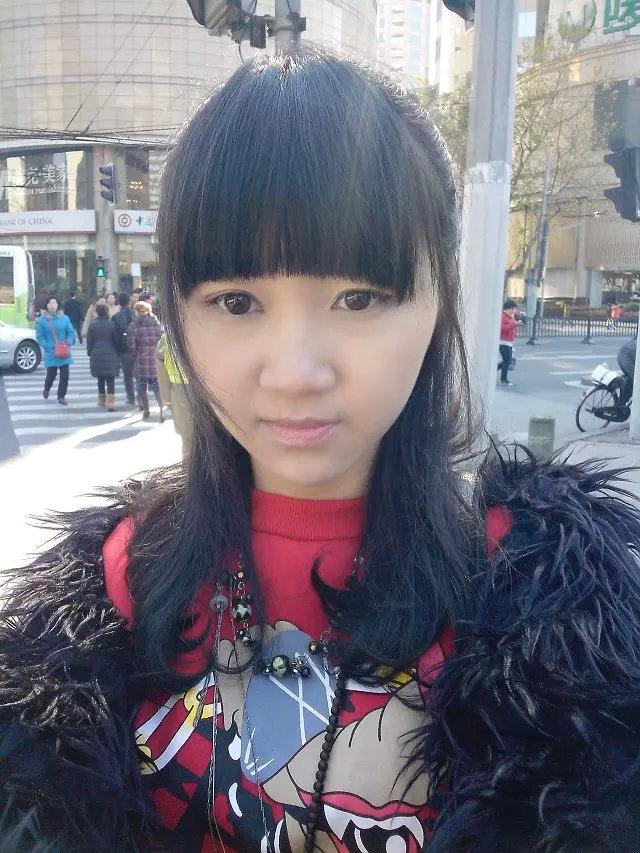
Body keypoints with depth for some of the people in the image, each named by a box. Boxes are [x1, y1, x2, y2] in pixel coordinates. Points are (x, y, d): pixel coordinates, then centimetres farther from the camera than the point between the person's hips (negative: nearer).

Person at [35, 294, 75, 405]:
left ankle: (61, 396, 17)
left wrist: (68, 344, -11)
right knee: (51, 374, 2)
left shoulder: (64, 318, 2)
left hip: (64, 353, 2)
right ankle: (47, 389, 35)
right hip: (50, 353, -2)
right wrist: (50, 347, -13)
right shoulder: (41, 320, -4)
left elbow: (71, 333, 6)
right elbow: (39, 337, -2)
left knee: (65, 375, 1)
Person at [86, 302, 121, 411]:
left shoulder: (92, 325, 0)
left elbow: (89, 341, 4)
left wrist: (90, 353, 14)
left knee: (100, 379, 16)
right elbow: (117, 341, 1)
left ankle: (102, 400, 27)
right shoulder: (111, 324, -4)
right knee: (110, 380, -3)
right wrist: (118, 354, 10)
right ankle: (110, 403, -13)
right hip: (110, 356, -2)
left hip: (96, 356, 2)